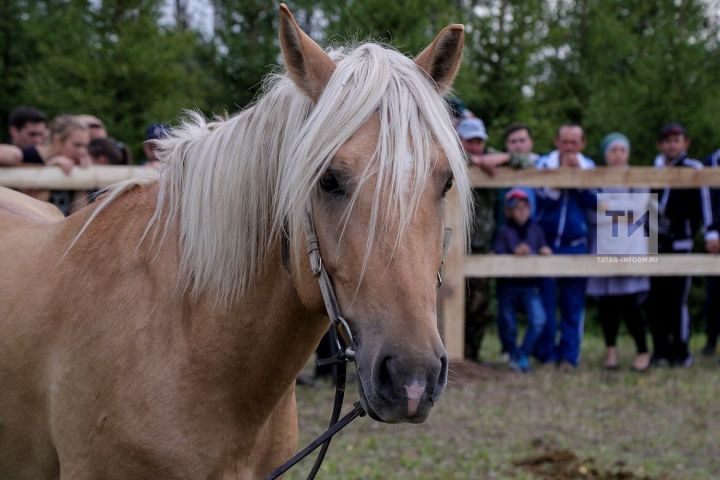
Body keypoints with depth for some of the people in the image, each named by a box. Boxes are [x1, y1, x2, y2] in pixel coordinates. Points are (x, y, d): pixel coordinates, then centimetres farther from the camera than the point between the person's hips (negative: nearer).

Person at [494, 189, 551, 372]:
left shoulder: (536, 230, 7)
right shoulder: (504, 231, -2)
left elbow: (543, 251, 9)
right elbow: (498, 256, -11)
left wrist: (544, 253, -14)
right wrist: (515, 253, -26)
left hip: (530, 285, 1)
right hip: (507, 285, -1)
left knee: (538, 319, -17)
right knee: (508, 324, 5)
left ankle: (523, 355, -4)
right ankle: (513, 355, 27)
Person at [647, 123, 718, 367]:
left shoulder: (693, 169, -4)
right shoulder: (656, 168, 14)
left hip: (680, 242, -6)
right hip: (656, 244, 6)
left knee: (678, 299, -6)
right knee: (656, 299, 4)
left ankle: (681, 353, 1)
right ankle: (661, 351, 10)